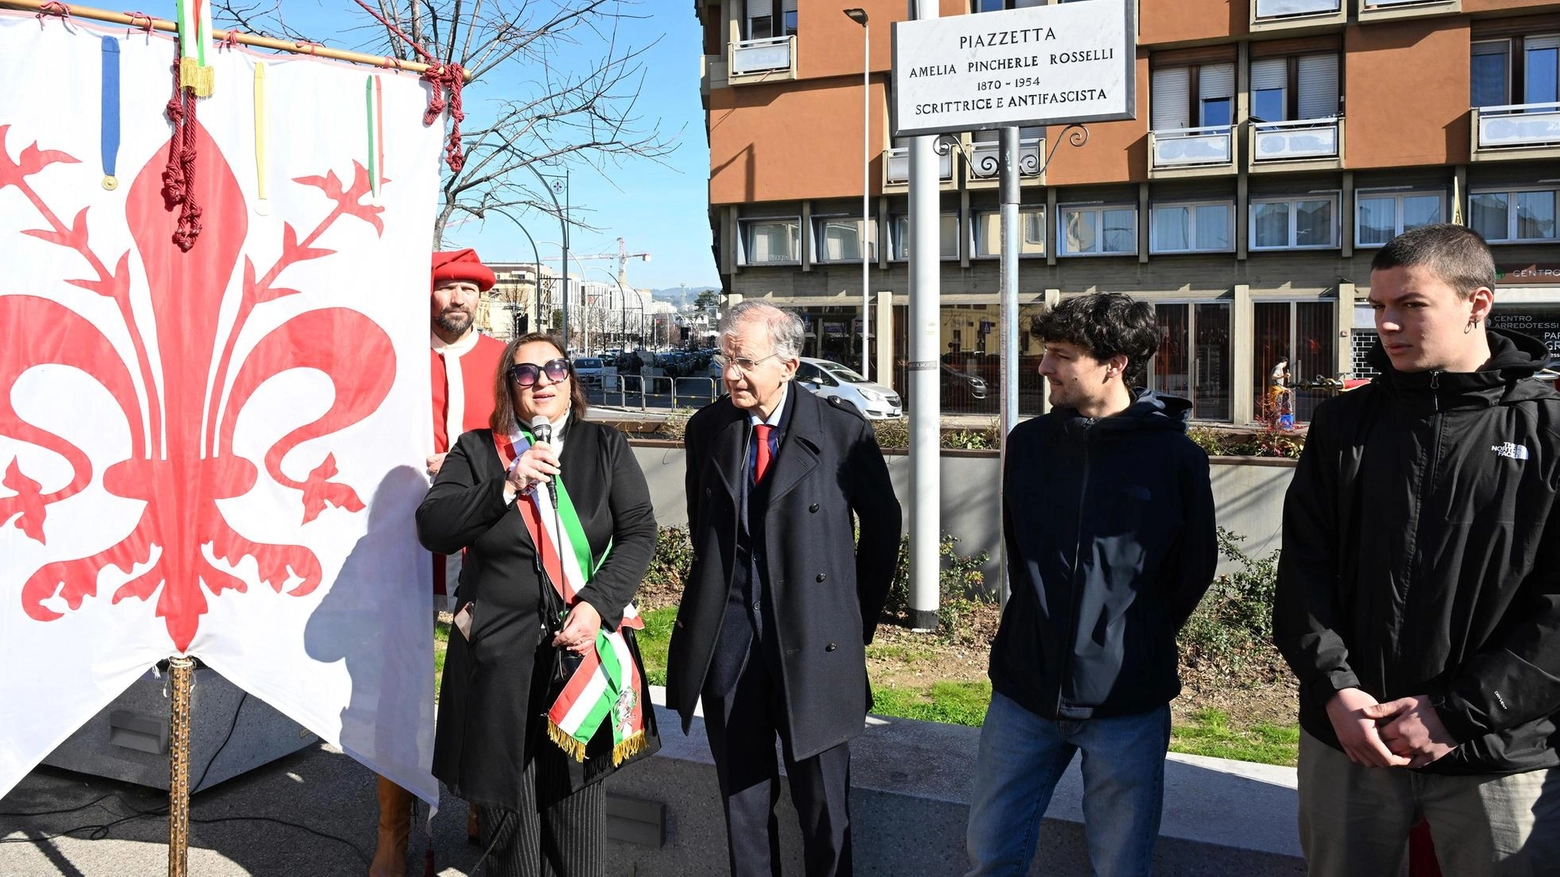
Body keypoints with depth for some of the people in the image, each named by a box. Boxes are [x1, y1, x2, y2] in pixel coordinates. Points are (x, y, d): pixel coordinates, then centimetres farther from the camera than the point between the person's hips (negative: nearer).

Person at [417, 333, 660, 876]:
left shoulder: (606, 448, 5)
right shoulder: (476, 451, 4)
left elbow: (639, 533, -1)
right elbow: (431, 528, -6)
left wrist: (597, 604, -14)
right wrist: (508, 486, -17)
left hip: (583, 651, 0)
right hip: (498, 653, 0)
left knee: (577, 792, 10)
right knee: (505, 798, 8)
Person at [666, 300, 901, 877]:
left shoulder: (842, 429, -8)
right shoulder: (707, 429, 3)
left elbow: (882, 525, 3)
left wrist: (862, 614, 6)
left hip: (812, 640, -3)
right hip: (727, 637, 3)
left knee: (823, 803, 9)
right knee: (743, 793, 14)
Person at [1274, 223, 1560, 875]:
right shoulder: (1345, 423, 5)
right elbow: (1304, 565, 2)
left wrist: (1457, 710, -14)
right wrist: (1335, 687, -10)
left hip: (1501, 759, -2)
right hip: (1347, 740, 3)